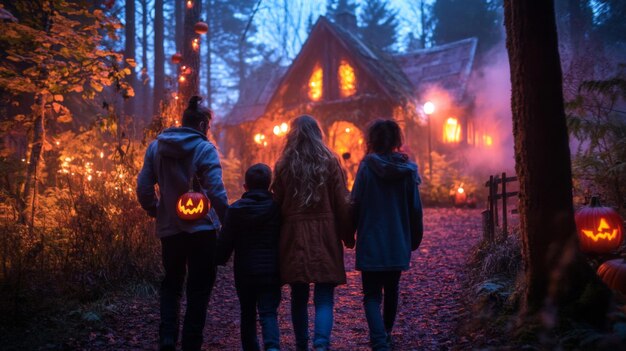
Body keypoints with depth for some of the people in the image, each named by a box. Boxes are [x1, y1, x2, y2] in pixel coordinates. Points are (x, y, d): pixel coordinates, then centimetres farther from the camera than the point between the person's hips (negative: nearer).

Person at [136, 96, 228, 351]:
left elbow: (143, 188, 3)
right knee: (198, 289, 7)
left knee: (171, 284, 20)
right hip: (201, 229, -4)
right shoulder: (204, 149, -11)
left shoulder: (156, 146, 4)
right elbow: (216, 192, -18)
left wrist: (156, 212, 16)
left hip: (168, 228, 4)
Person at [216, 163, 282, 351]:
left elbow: (224, 243, -1)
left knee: (247, 314, 17)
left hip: (244, 272, 1)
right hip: (271, 272, -1)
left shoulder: (235, 210, -3)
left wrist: (219, 260, 15)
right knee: (268, 313, -2)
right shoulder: (278, 208, -4)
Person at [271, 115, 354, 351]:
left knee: (299, 296, 15)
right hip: (325, 236, -1)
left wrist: (279, 238, 12)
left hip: (294, 236, 2)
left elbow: (277, 203, 2)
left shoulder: (284, 165, 1)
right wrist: (348, 236, 6)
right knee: (324, 298, 0)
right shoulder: (329, 162, -1)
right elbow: (342, 203, -2)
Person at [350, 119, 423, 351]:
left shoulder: (367, 166, -9)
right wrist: (415, 238, 14)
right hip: (398, 243, 4)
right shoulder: (407, 169, -1)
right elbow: (415, 208, 2)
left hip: (371, 242, -3)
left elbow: (356, 205, -7)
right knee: (391, 291, 20)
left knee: (372, 295, 1)